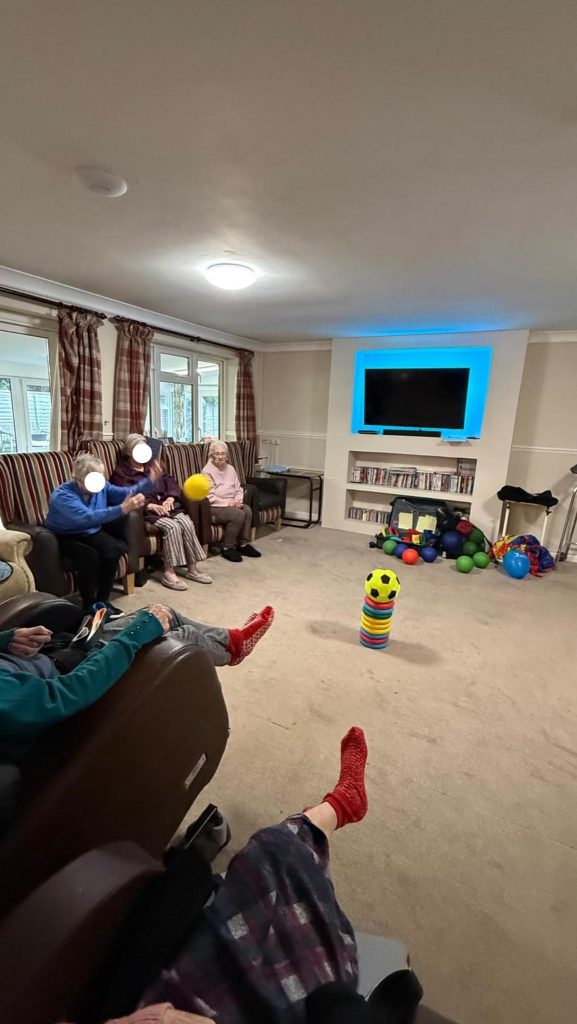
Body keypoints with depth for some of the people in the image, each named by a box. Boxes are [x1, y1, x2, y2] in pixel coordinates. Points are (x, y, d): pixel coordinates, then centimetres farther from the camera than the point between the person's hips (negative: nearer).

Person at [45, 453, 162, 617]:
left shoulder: (101, 487, -9)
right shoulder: (62, 496, -29)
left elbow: (129, 492, -4)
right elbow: (88, 518, -44)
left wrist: (150, 480, -21)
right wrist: (122, 509, -53)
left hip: (91, 533, 6)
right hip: (66, 538, -5)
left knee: (112, 549, -25)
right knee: (90, 555, -33)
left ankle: (103, 600, -9)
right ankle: (89, 605, -14)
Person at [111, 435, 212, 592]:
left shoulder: (152, 466, 25)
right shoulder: (121, 472, 6)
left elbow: (170, 481, 14)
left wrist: (170, 498, -8)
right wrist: (151, 505, -22)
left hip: (165, 506, 5)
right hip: (145, 511, -5)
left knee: (187, 523, -23)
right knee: (172, 526, -32)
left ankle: (192, 568, -15)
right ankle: (169, 573, -29)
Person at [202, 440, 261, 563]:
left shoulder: (230, 468, 10)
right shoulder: (207, 471, -10)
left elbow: (238, 489, 11)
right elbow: (210, 497, -16)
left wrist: (238, 500, -10)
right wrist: (228, 503, -21)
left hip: (231, 504, 7)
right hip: (215, 507, -6)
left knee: (247, 509, -22)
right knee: (238, 514, -29)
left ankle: (243, 544, -10)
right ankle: (228, 548, -14)